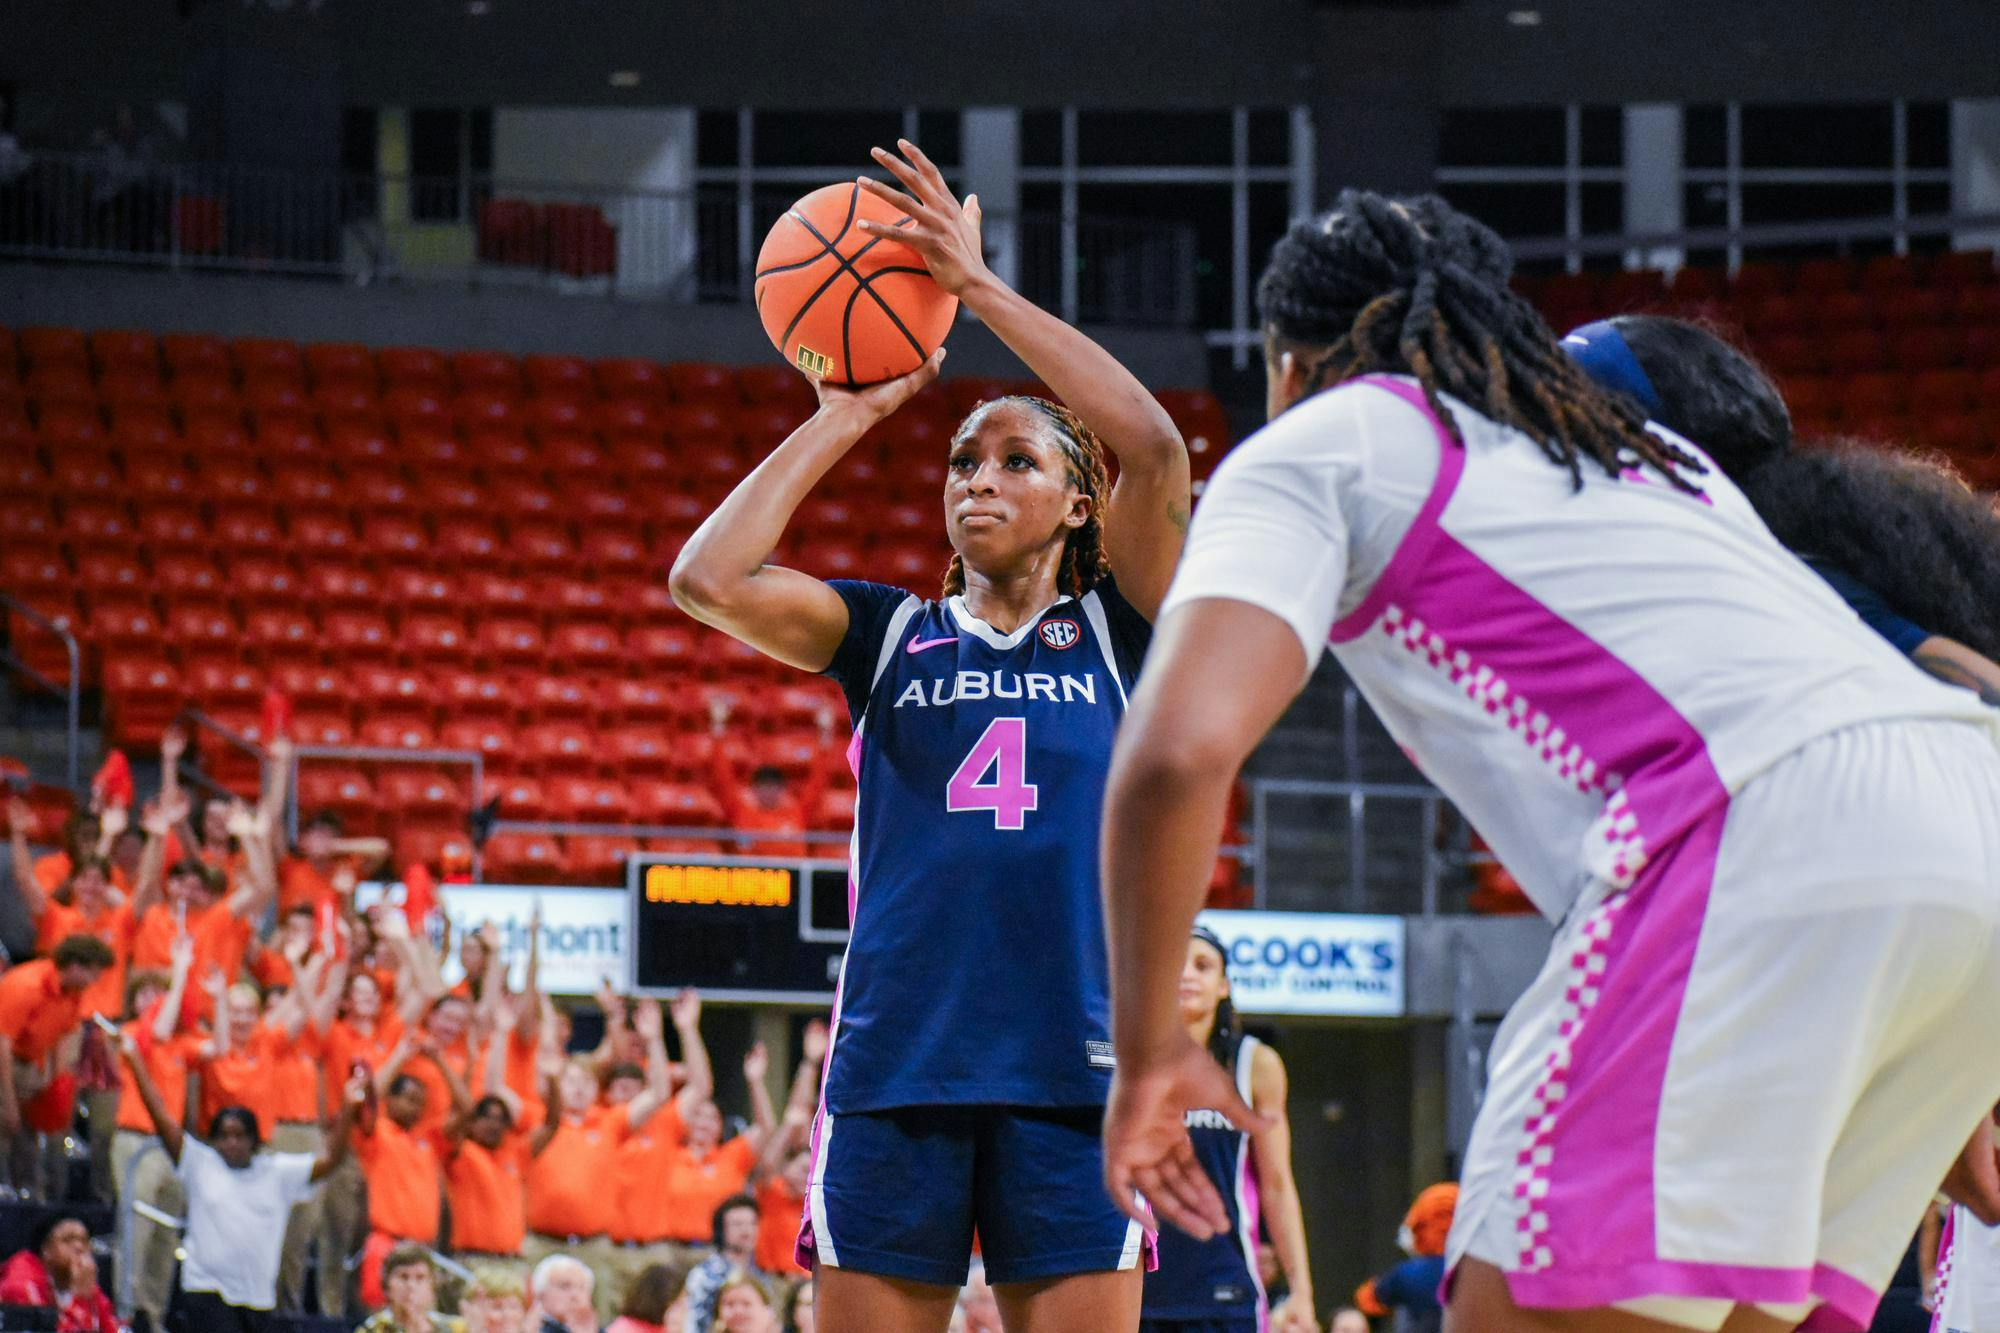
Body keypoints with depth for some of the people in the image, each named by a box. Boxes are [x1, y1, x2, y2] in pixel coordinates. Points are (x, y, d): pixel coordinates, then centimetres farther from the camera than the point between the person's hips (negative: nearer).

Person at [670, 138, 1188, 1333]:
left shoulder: (1114, 634, 10)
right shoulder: (890, 634, 14)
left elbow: (1156, 448, -7)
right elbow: (709, 579, -3)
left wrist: (977, 283, -5)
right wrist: (844, 420, 4)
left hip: (1071, 1071, -1)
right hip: (895, 1066, 1)